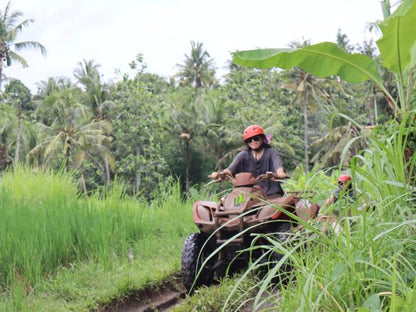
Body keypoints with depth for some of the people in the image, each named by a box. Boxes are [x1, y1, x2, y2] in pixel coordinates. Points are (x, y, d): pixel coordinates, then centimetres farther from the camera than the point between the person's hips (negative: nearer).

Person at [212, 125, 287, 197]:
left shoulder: (271, 152, 5)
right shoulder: (243, 155, 11)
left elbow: (278, 165, -15)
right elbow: (231, 168, -4)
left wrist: (280, 172, -40)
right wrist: (219, 174, -25)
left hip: (271, 193, -2)